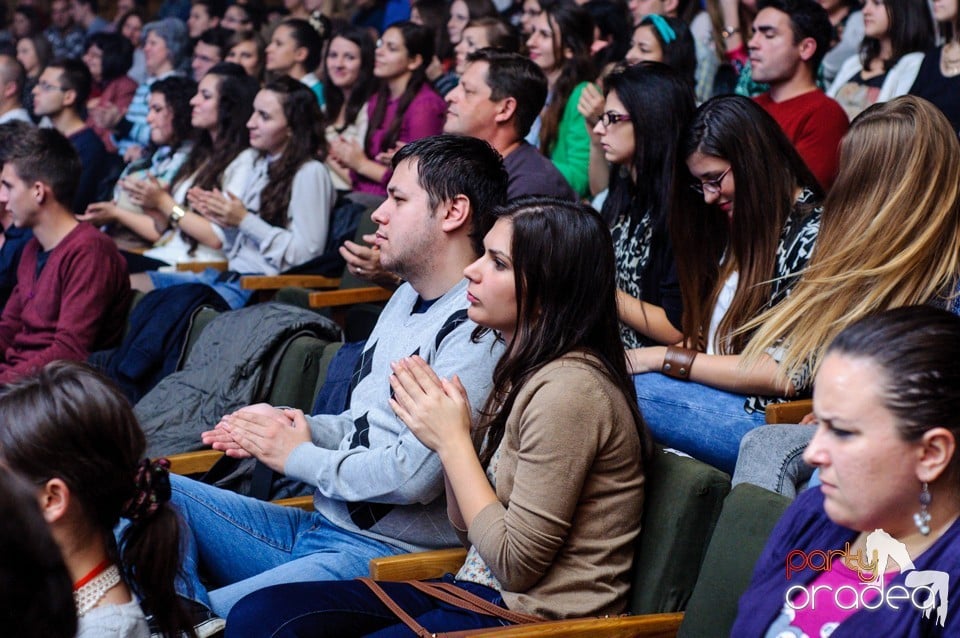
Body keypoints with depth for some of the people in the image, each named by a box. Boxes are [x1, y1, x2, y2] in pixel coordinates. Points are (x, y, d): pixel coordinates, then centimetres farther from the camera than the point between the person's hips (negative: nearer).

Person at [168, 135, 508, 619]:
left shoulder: (478, 329, -17)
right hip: (320, 526, 10)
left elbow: (415, 475, -23)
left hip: (389, 557, -10)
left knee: (219, 615, -27)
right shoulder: (407, 298, 16)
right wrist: (298, 425, 4)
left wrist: (300, 457, -8)